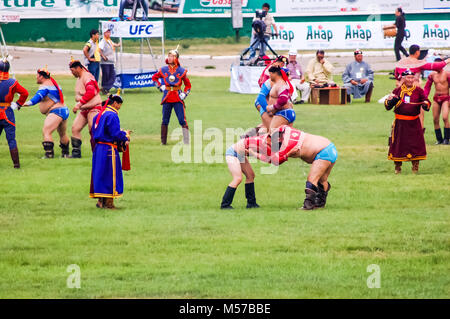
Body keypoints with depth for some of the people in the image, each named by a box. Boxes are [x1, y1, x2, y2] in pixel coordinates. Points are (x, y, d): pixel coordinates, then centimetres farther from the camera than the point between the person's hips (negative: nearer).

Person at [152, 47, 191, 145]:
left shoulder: (181, 71, 1)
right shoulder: (163, 70, 5)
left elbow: (188, 85, 10)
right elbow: (154, 77, 22)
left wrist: (184, 94, -4)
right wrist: (160, 86, 8)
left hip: (178, 99, -2)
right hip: (167, 98, 2)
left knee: (182, 120, -8)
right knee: (165, 121, 6)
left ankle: (186, 141, -6)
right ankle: (163, 141, 14)